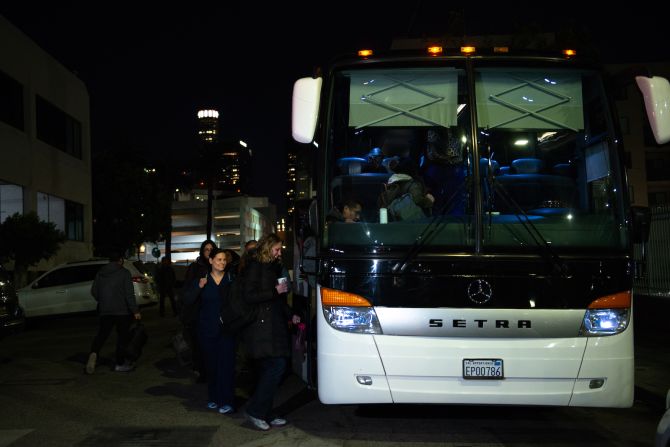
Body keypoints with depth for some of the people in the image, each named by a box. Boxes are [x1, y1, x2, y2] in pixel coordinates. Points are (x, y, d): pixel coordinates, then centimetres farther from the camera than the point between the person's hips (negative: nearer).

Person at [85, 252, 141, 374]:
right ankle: (120, 363, 10)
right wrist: (135, 310, -10)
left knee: (102, 334, 7)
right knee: (123, 336, 7)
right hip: (122, 310, -4)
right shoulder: (124, 273, -7)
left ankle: (94, 353, -21)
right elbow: (129, 294, -12)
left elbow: (94, 291, 12)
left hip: (105, 311, 4)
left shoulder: (100, 273, 8)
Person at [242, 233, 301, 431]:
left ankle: (266, 414, 13)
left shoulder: (274, 267, 19)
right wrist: (276, 291, -13)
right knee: (277, 365, -15)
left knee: (269, 370, 7)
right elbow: (249, 296, -15)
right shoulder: (255, 267, -6)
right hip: (261, 327, -8)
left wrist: (290, 315, 14)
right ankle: (255, 410, -5)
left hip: (275, 326, 8)